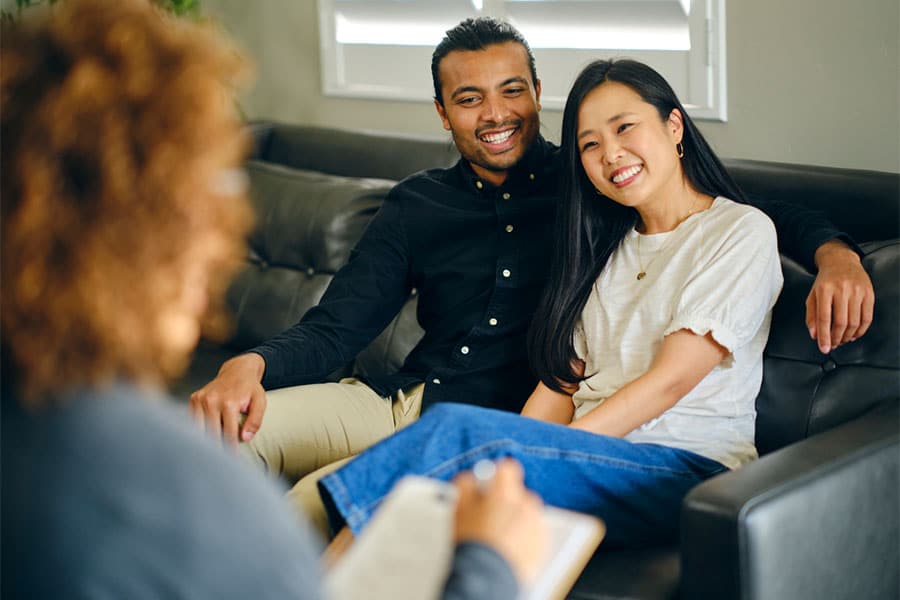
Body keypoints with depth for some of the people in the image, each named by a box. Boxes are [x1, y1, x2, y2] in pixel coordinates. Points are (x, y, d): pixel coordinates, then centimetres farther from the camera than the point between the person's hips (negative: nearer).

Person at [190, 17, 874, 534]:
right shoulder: (416, 204, 15)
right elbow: (334, 329, 9)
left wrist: (832, 249, -16)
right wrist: (251, 364, -13)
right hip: (401, 401, 5)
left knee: (321, 501, -29)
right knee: (223, 432, -14)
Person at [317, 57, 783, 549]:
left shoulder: (742, 231, 2)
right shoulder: (607, 243, 23)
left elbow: (671, 379, -9)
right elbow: (563, 378, 13)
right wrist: (515, 451, -9)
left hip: (688, 470, -5)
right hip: (595, 456, 5)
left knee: (457, 430, -31)